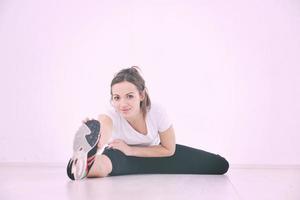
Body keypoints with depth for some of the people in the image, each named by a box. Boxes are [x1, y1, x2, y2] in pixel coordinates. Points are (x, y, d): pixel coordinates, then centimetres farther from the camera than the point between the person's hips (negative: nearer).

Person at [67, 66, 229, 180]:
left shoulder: (157, 112, -29)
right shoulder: (111, 115, -34)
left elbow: (169, 149, -16)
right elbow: (103, 127, -61)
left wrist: (130, 150, -28)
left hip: (155, 153, 4)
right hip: (122, 155, -3)